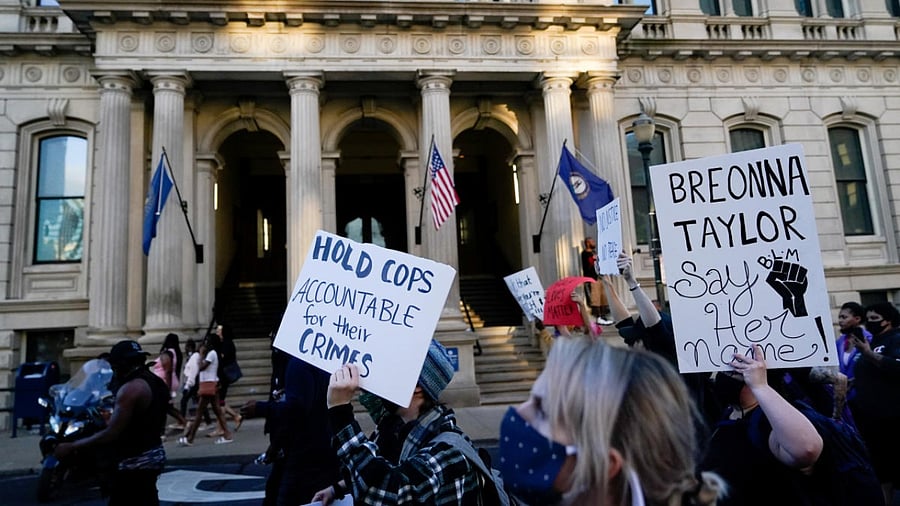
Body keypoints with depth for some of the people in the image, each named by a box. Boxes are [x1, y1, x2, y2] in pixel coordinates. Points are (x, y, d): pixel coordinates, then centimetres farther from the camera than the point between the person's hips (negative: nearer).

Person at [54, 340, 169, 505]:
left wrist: (71, 447, -15)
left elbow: (111, 434, -23)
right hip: (154, 455, 10)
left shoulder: (131, 389, -20)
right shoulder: (157, 383, 8)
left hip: (135, 463, -10)